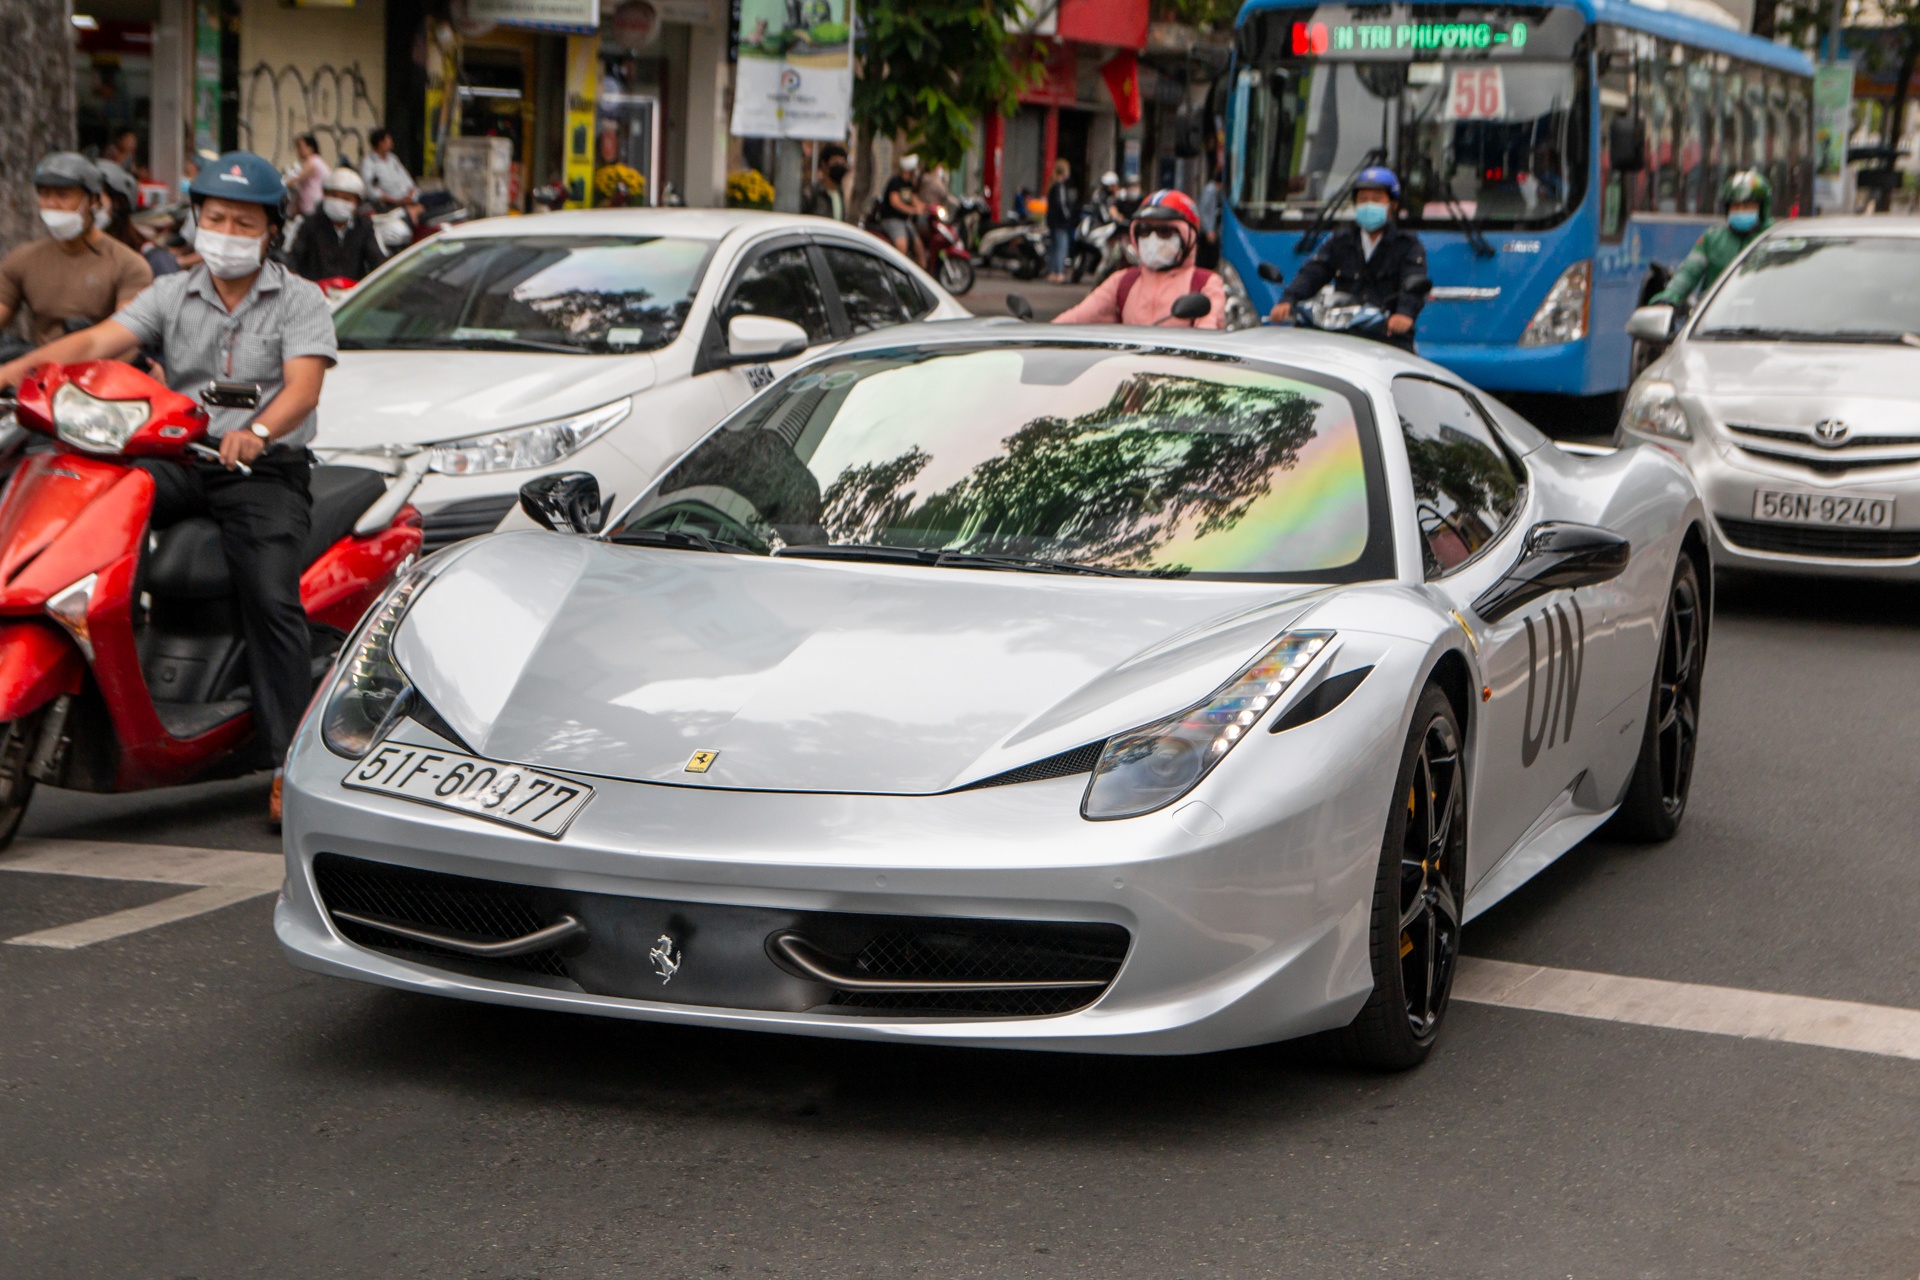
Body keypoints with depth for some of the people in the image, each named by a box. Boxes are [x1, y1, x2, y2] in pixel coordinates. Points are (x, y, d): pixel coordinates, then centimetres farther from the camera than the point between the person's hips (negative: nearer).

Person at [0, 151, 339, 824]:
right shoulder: (172, 295, 14)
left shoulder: (299, 301, 3)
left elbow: (303, 387, -13)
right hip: (177, 462, 4)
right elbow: (98, 342, -1)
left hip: (265, 469, -4)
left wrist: (255, 433, -35)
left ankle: (292, 762, -24)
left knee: (271, 598, -24)